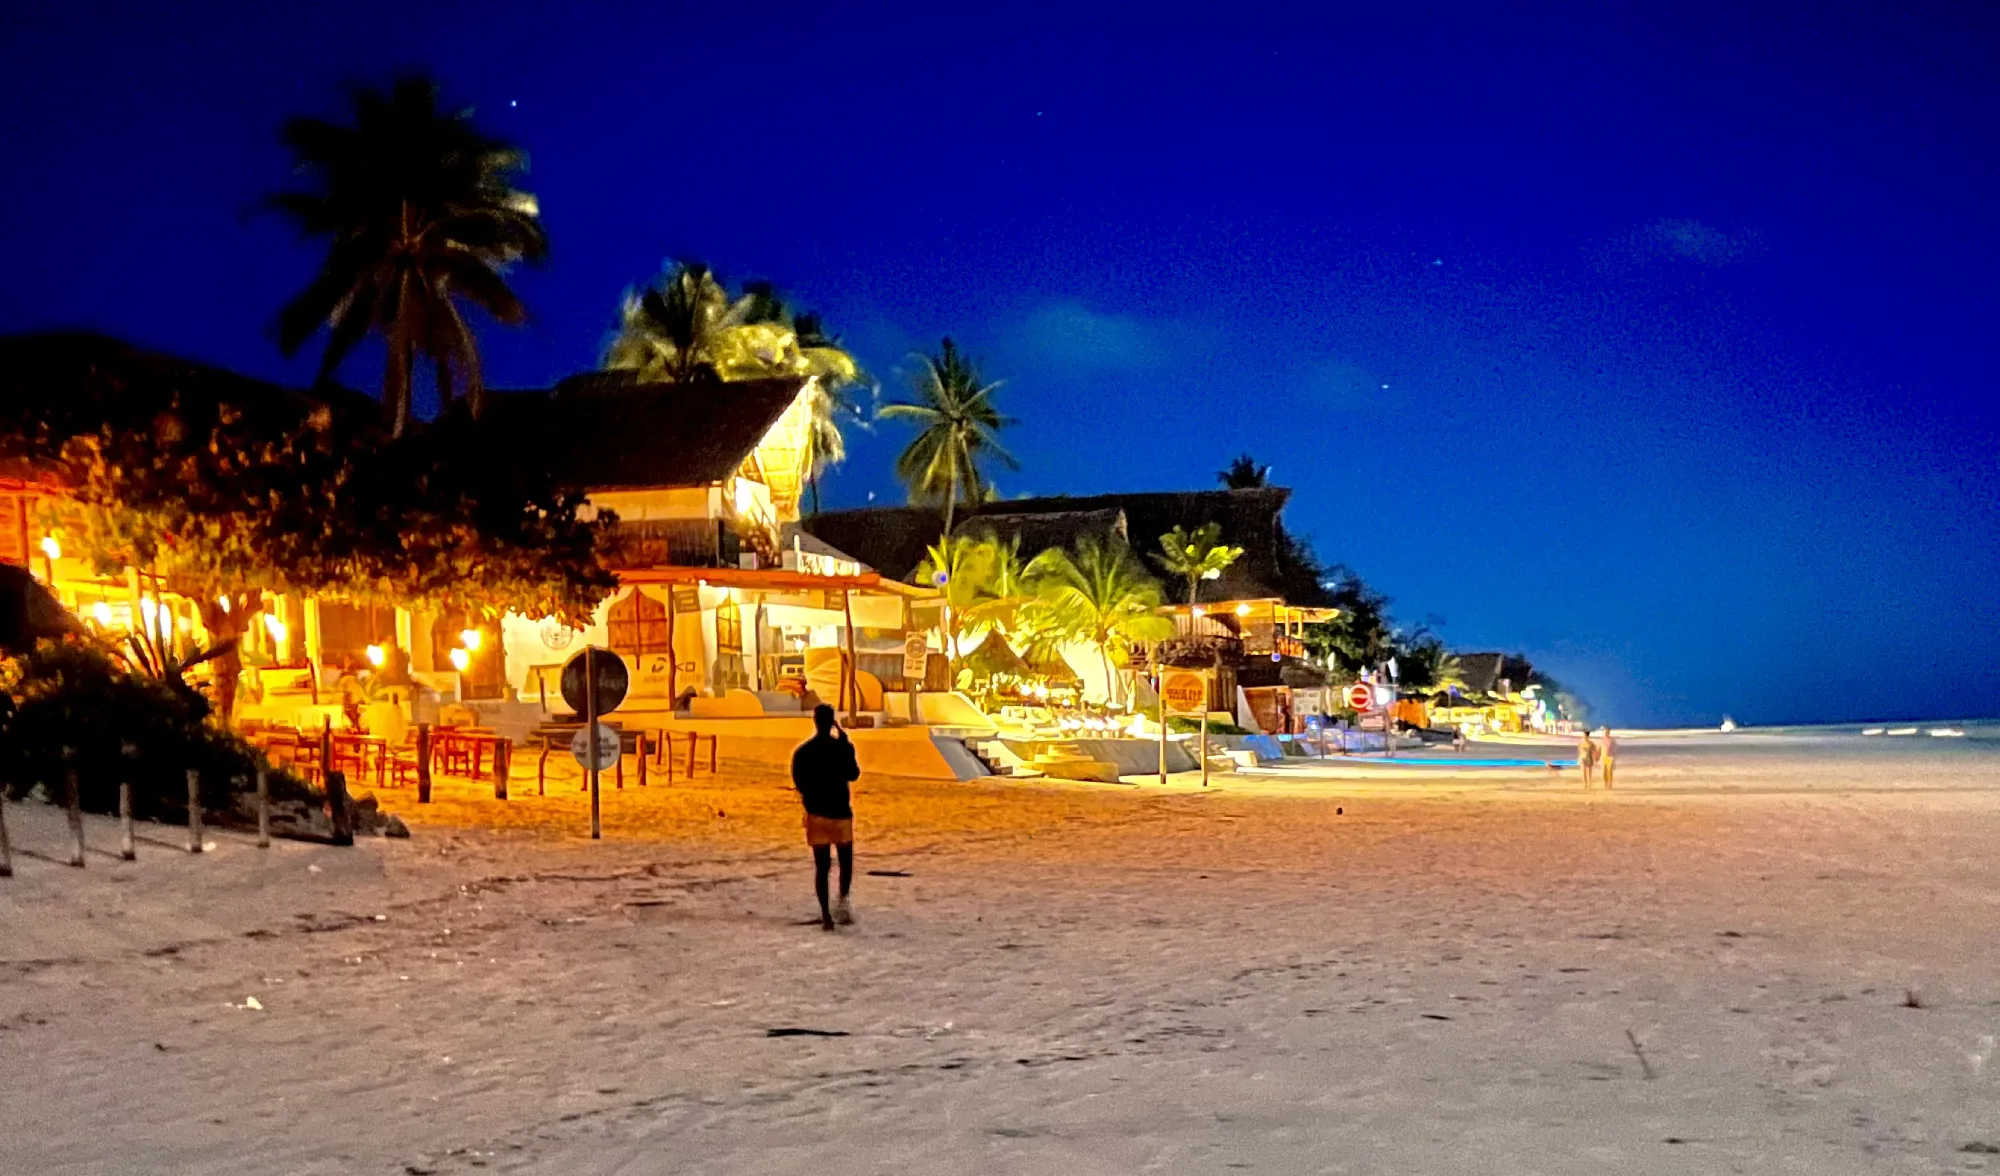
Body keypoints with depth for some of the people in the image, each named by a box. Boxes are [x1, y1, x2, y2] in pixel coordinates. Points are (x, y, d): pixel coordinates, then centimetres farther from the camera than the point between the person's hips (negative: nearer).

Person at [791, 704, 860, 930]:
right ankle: (843, 900, 0)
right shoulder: (843, 747, -9)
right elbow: (853, 775, 3)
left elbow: (799, 784, 2)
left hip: (816, 814, 2)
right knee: (846, 860, 17)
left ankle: (826, 915, 1)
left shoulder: (802, 752, -2)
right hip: (841, 812, -1)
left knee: (822, 866, 5)